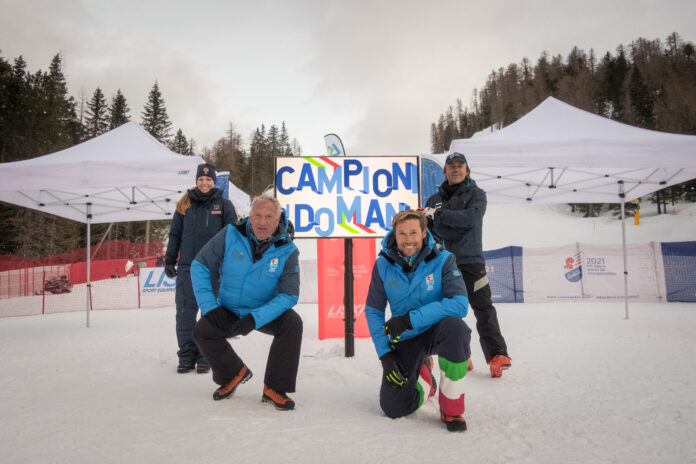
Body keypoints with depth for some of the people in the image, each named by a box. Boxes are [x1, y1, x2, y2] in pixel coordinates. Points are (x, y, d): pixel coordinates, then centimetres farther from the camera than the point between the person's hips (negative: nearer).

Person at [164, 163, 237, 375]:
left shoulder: (224, 205, 5)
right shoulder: (185, 204, 10)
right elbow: (174, 234, 14)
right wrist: (169, 260, 9)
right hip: (187, 267, 2)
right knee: (185, 313, 3)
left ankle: (205, 357, 14)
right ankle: (186, 356, 14)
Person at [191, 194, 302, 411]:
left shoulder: (287, 251, -18)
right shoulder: (230, 235, -16)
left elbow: (289, 295, -19)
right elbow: (200, 266, -8)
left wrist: (255, 318, -33)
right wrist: (209, 307, -18)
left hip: (266, 313, -1)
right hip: (229, 311, 2)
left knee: (292, 324, -28)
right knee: (202, 331, -21)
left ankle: (274, 389, -10)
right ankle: (233, 373, 10)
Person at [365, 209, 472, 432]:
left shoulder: (442, 260, -14)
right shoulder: (383, 265, -7)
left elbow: (460, 304, -26)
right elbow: (373, 312, -1)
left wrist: (410, 319, -30)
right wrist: (384, 354, -10)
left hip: (436, 331, -2)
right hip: (405, 341, 2)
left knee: (455, 326, -38)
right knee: (393, 408, -6)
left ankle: (452, 407, -16)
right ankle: (423, 377, 30)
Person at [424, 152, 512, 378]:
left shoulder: (476, 194, 4)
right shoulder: (434, 199, 16)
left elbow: (472, 218, -16)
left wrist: (438, 215, -19)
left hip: (470, 260, -4)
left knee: (483, 308, -8)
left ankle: (497, 355, -5)